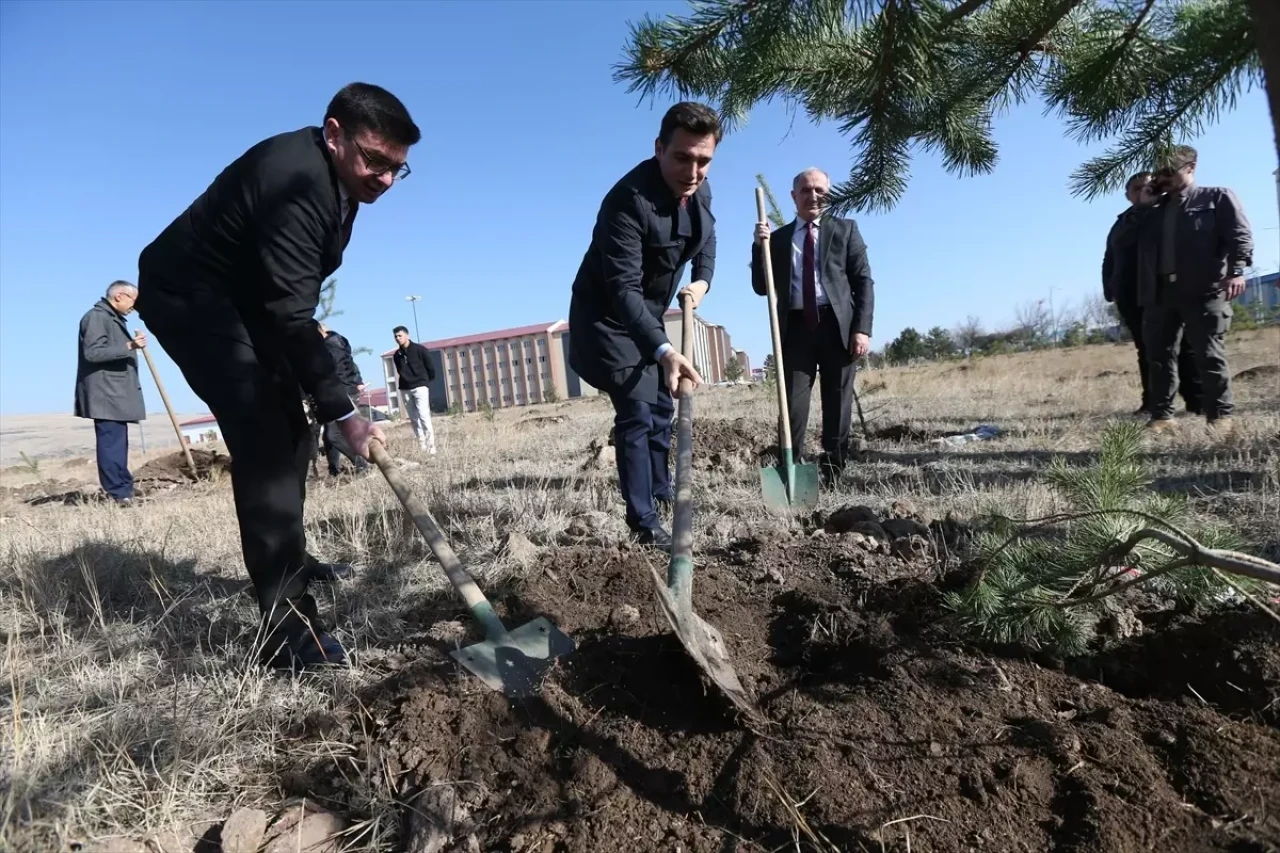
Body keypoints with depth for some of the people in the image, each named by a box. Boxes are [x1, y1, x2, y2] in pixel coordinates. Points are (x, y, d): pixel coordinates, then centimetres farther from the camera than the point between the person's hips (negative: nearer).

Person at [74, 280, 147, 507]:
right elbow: (93, 352, -21)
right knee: (111, 443, -12)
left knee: (118, 443, 9)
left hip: (117, 393, 10)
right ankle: (118, 493, -12)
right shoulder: (96, 317, -9)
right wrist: (129, 346, -27)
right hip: (105, 394, -10)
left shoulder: (114, 319, 22)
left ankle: (123, 489, 12)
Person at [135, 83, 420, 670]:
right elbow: (290, 313, -32)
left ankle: (289, 561, 27)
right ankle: (287, 624, -22)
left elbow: (289, 302, 13)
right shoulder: (297, 179, -28)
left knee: (289, 425, 11)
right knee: (263, 436, -22)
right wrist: (343, 411, -33)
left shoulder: (335, 178, 3)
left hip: (241, 297, 10)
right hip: (186, 294, -10)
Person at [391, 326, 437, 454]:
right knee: (414, 419, 4)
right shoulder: (397, 355, 9)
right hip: (405, 389, 5)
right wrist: (405, 381, 14)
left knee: (424, 416, -14)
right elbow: (400, 371, 18)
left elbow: (430, 367, -1)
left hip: (420, 387, -5)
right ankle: (422, 446, 9)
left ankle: (431, 446, -15)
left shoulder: (420, 349, -5)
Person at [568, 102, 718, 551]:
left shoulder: (700, 190, -6)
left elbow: (707, 238, 16)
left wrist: (702, 281, -3)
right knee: (636, 414, -13)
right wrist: (665, 350, -49)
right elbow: (623, 290, -37)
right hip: (608, 319, -8)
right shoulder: (628, 200, -30)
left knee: (661, 408, 15)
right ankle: (644, 523, -3)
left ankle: (662, 493, 33)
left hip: (647, 318, 8)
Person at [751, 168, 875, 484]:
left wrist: (862, 328, -7)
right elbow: (761, 287, 10)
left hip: (837, 325, 0)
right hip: (796, 328, 0)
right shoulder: (778, 238, 16)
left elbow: (864, 281, 6)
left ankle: (831, 477, 9)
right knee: (793, 405, -7)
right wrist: (760, 246, -4)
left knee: (838, 406, 2)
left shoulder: (845, 229, 14)